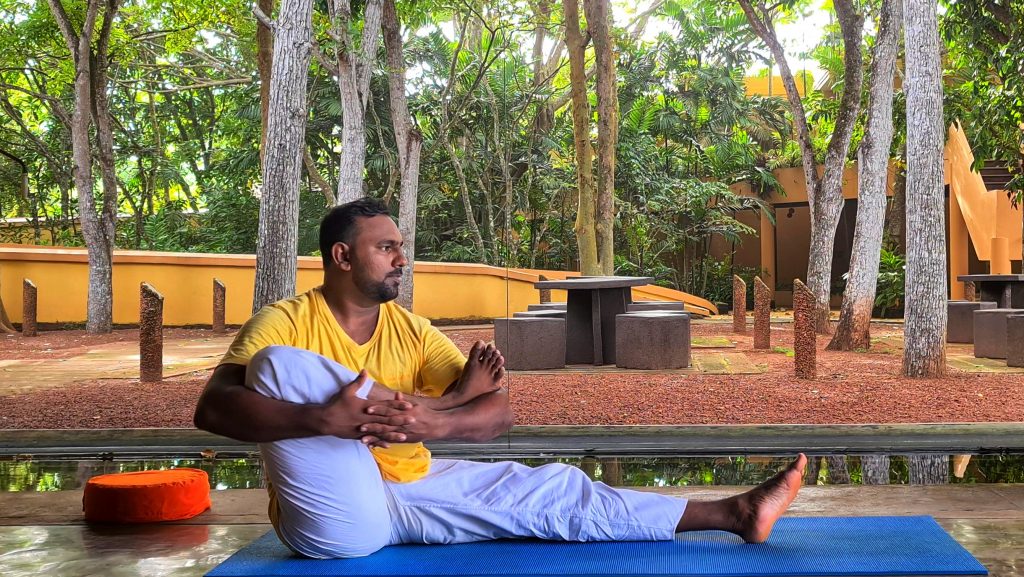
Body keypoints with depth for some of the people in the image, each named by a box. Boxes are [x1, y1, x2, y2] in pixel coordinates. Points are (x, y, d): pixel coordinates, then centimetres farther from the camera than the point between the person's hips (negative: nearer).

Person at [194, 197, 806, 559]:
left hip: (411, 490, 5)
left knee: (549, 491, -3)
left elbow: (499, 412, -2)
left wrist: (436, 424, -25)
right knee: (278, 363, -24)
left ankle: (733, 513, 4)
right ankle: (444, 393, -13)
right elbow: (213, 408, -21)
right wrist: (323, 418, -34)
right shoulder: (287, 322, -6)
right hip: (336, 516, -4)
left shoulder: (412, 330, 7)